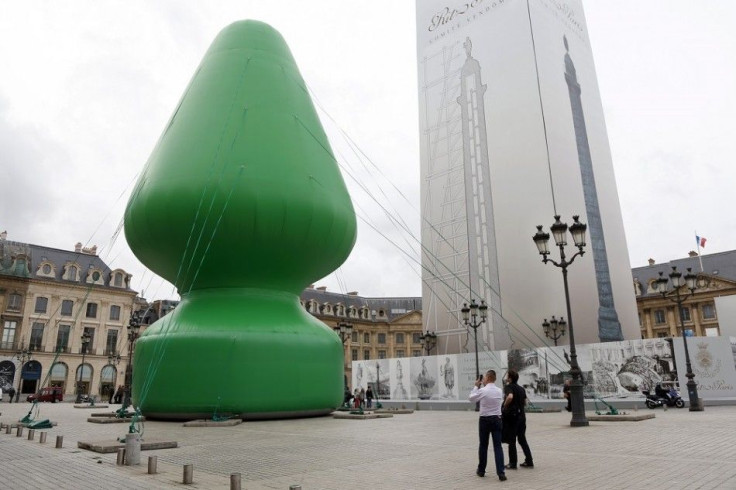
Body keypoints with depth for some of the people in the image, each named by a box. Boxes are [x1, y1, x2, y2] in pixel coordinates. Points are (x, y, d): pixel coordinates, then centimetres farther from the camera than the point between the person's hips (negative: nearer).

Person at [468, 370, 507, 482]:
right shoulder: (499, 391, 3)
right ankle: (501, 472, -8)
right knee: (498, 446, 2)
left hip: (485, 420, -3)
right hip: (497, 419, 3)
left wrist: (476, 386, 10)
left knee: (483, 445, 11)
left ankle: (481, 470, 24)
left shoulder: (482, 391, -12)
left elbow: (471, 398, 1)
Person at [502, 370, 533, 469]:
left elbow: (510, 397, -33)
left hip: (511, 415, -7)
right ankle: (529, 461, 19)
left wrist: (504, 406, -19)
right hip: (521, 415, 7)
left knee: (511, 440, 3)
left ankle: (512, 463, 8)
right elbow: (525, 403, 15)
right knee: (522, 439, 17)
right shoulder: (521, 388, 12)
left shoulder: (509, 387, -12)